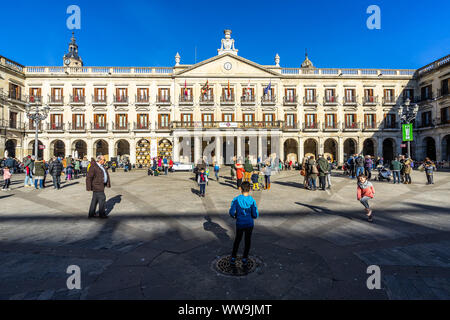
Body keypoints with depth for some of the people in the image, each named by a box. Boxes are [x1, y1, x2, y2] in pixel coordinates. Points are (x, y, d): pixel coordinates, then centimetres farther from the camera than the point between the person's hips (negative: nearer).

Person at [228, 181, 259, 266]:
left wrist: (235, 216, 7)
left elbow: (231, 212, -14)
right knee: (247, 241, 19)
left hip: (239, 224, 1)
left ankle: (233, 258, 25)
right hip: (249, 224, 0)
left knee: (237, 240, 21)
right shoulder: (252, 200, -14)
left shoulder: (236, 199, -14)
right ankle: (244, 259, 27)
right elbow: (255, 215, -12)